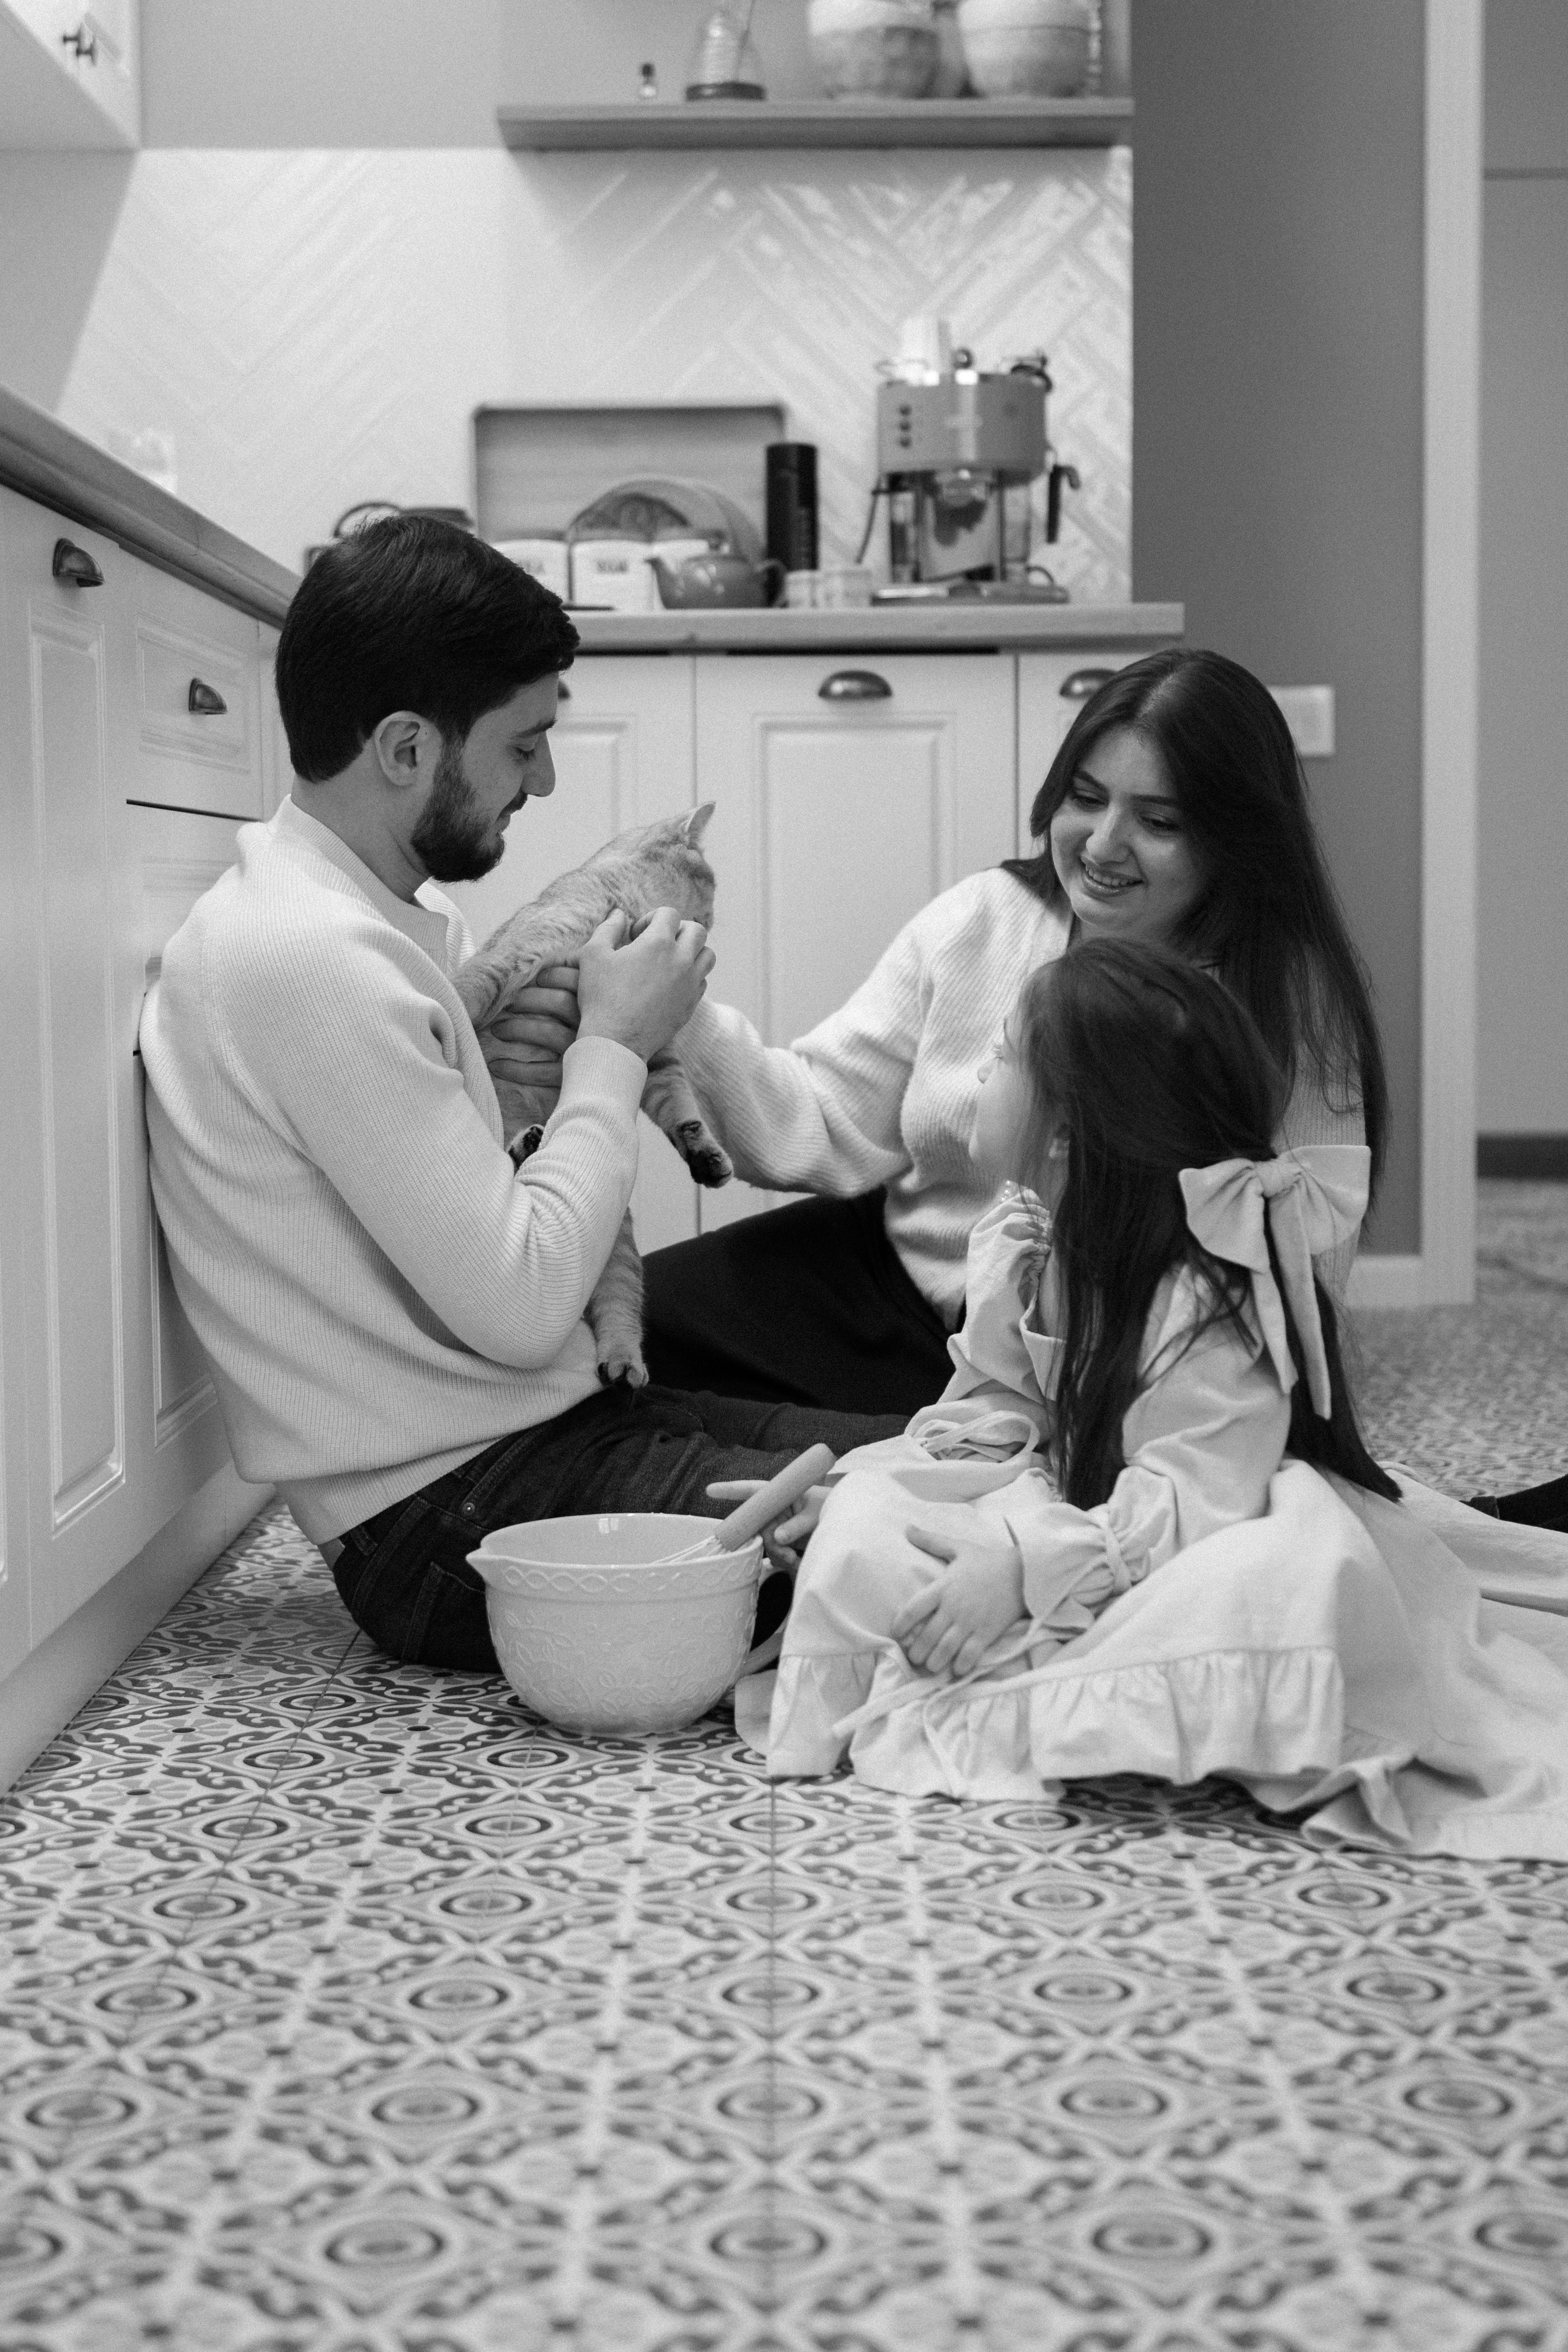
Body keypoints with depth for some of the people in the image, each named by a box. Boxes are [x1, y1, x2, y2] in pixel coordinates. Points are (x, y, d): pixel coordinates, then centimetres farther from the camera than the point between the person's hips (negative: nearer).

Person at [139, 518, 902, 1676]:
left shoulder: (373, 914, 10)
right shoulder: (312, 955, -22)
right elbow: (522, 1305, -23)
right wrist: (612, 1049, -11)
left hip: (539, 1424, 10)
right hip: (450, 1516, -10)